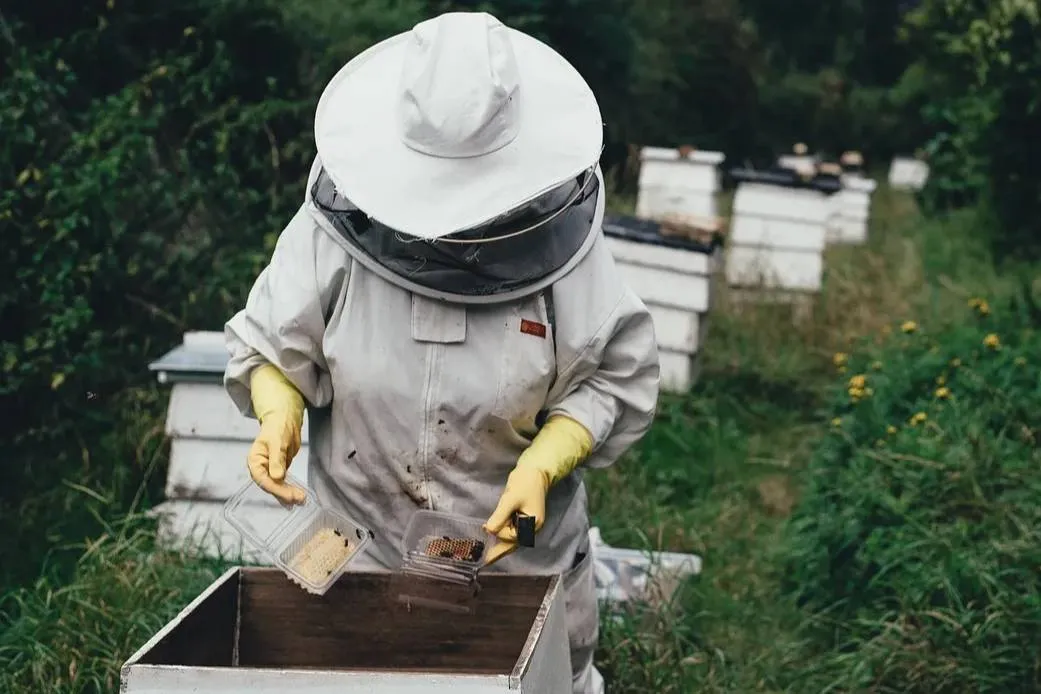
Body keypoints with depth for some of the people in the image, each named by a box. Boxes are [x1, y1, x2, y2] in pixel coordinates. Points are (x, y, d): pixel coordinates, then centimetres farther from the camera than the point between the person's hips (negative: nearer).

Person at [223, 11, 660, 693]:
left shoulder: (557, 237, -17)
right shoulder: (337, 224, -16)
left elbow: (615, 378, -9)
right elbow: (271, 347, -5)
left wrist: (543, 464, -22)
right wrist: (280, 413, -25)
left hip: (519, 544, 0)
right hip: (361, 545, 1)